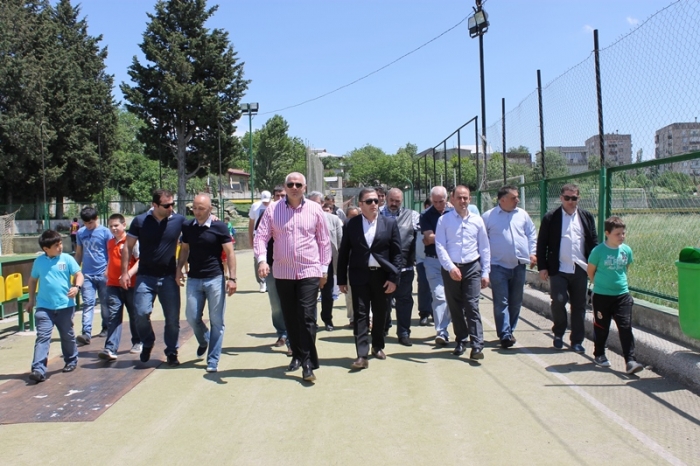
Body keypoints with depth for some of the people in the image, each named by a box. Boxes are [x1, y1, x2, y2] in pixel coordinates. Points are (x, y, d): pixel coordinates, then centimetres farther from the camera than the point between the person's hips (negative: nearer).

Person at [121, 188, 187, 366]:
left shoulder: (179, 220, -3)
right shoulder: (140, 221, -3)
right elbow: (128, 247, 3)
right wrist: (125, 272, -3)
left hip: (169, 277, 1)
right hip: (145, 276, -1)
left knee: (172, 317, 3)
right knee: (141, 313, -7)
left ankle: (172, 352, 21)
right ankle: (147, 344, 21)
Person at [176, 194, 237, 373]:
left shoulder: (219, 227, -5)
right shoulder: (188, 227, 6)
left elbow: (230, 253, -5)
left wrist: (232, 278, -11)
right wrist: (179, 269, 5)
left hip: (215, 279, -3)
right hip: (194, 279, 3)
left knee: (216, 321, 0)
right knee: (192, 317, 4)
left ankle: (213, 361, 10)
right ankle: (203, 341, 36)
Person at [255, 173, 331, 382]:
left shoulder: (315, 209, 1)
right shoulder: (273, 210, 1)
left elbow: (324, 240, 7)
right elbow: (261, 236, -1)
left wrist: (324, 268, 6)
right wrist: (262, 259, -18)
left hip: (309, 271, -2)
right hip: (283, 272, 2)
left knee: (307, 317, -7)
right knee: (290, 317, 11)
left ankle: (308, 363, 0)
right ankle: (297, 355, 28)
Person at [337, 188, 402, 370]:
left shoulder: (389, 223, 1)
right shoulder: (352, 224, 1)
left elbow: (397, 253, 0)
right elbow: (343, 253, 3)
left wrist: (394, 277, -8)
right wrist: (342, 279, 0)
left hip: (382, 275, 1)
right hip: (359, 275, -1)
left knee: (380, 313, 13)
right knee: (360, 314, -4)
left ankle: (377, 346, 33)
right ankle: (362, 355, -3)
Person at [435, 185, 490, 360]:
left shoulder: (477, 220, 6)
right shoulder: (444, 220, 0)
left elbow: (484, 248, 9)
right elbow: (440, 246, -6)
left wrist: (485, 273, 5)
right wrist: (450, 267, -17)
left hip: (472, 268, 0)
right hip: (451, 268, 0)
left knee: (472, 306, -7)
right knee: (455, 308, 9)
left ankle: (477, 345, -8)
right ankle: (461, 341, 22)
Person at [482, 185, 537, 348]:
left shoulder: (522, 215, 8)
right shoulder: (488, 216, -3)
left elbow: (532, 234, 16)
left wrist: (532, 253, 6)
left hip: (519, 265, 4)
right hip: (499, 266, -4)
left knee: (516, 301, 11)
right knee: (501, 302, -6)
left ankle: (510, 331, 24)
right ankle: (505, 335, -3)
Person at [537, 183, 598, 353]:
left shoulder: (587, 217, 9)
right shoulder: (550, 218, 0)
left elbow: (594, 242, 12)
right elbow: (541, 244, 1)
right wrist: (542, 267, -4)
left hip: (580, 269, 3)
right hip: (558, 269, -3)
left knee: (579, 306, 6)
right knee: (558, 301, -10)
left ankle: (577, 340, 18)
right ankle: (558, 333, 15)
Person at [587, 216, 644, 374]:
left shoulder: (627, 250, 0)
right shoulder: (598, 251, -12)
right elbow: (591, 271, 1)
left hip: (622, 295, 2)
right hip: (601, 296, -2)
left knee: (626, 327, -5)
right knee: (601, 327, 11)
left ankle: (630, 361, -4)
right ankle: (599, 355, 30)